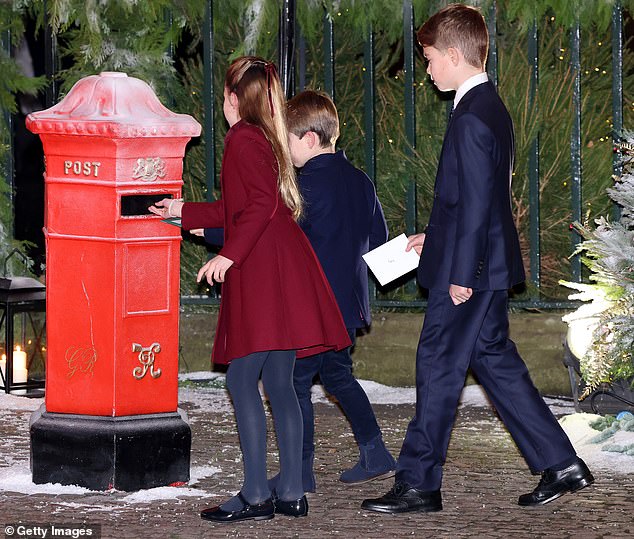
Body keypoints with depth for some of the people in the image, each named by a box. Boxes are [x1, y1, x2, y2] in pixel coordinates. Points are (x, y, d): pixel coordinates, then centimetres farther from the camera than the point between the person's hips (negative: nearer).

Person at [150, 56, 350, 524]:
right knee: (278, 382, 9)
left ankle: (256, 496, -11)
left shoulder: (243, 139, -8)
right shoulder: (266, 139, 22)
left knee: (243, 378, -9)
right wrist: (184, 212, 42)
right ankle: (291, 493, 9)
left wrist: (229, 255, -21)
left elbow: (261, 204, -21)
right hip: (281, 272, 9)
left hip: (264, 274, -9)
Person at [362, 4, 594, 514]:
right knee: (494, 360, 14)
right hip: (490, 265, 10)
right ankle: (560, 463, 15)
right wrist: (436, 238, 23)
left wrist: (461, 274, -20)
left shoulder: (471, 119, -19)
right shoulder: (492, 108, 12)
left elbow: (475, 201, -22)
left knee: (438, 367, -3)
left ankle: (418, 484, 4)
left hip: (469, 271, -10)